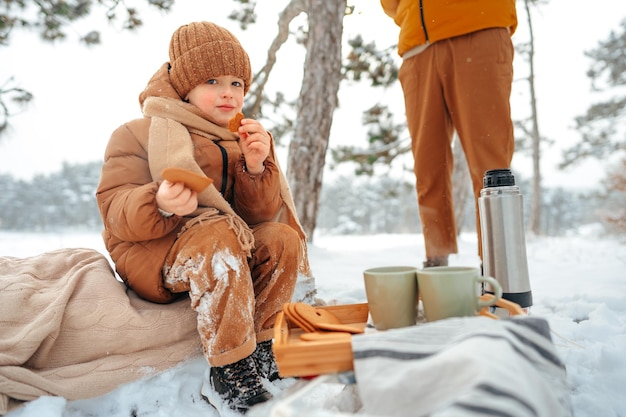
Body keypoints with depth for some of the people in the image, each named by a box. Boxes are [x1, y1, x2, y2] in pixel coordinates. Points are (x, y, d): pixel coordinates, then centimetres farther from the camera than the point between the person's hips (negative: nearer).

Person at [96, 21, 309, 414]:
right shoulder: (139, 134, -4)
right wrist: (161, 205, -37)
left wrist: (256, 167, -18)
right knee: (217, 235, -35)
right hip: (152, 255, -5)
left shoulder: (245, 138, 10)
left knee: (283, 238, -19)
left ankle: (261, 347, -11)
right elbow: (116, 212, -15)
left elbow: (260, 214, 1)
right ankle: (230, 368, -27)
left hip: (230, 249, 5)